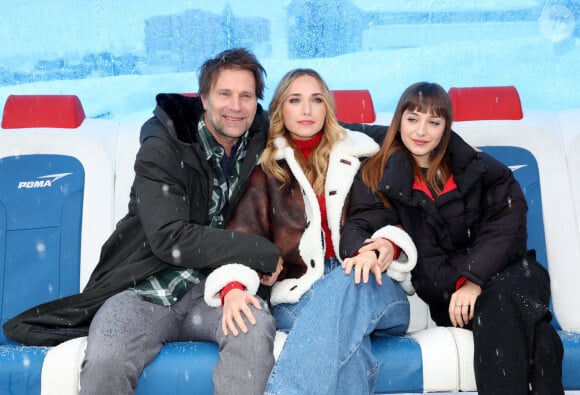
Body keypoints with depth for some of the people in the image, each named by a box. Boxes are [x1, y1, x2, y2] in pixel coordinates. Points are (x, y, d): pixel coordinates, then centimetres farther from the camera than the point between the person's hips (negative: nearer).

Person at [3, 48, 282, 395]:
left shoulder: (259, 144, 4)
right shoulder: (161, 150, -7)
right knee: (103, 362, -31)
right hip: (147, 289, -2)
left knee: (257, 326, -31)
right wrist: (263, 253, -15)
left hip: (213, 288, 2)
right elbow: (169, 239, -17)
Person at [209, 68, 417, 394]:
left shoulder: (362, 157, 14)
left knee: (344, 284, -37)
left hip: (377, 290, 1)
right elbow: (243, 235, 0)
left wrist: (387, 245, -15)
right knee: (345, 337, -36)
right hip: (298, 298, 0)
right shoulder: (266, 169, 12)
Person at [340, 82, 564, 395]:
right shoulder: (378, 176, 4)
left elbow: (507, 229, -3)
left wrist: (475, 279, -21)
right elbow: (357, 228, -9)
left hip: (502, 272, 2)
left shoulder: (478, 168, 6)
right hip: (443, 291, -2)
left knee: (504, 297, -34)